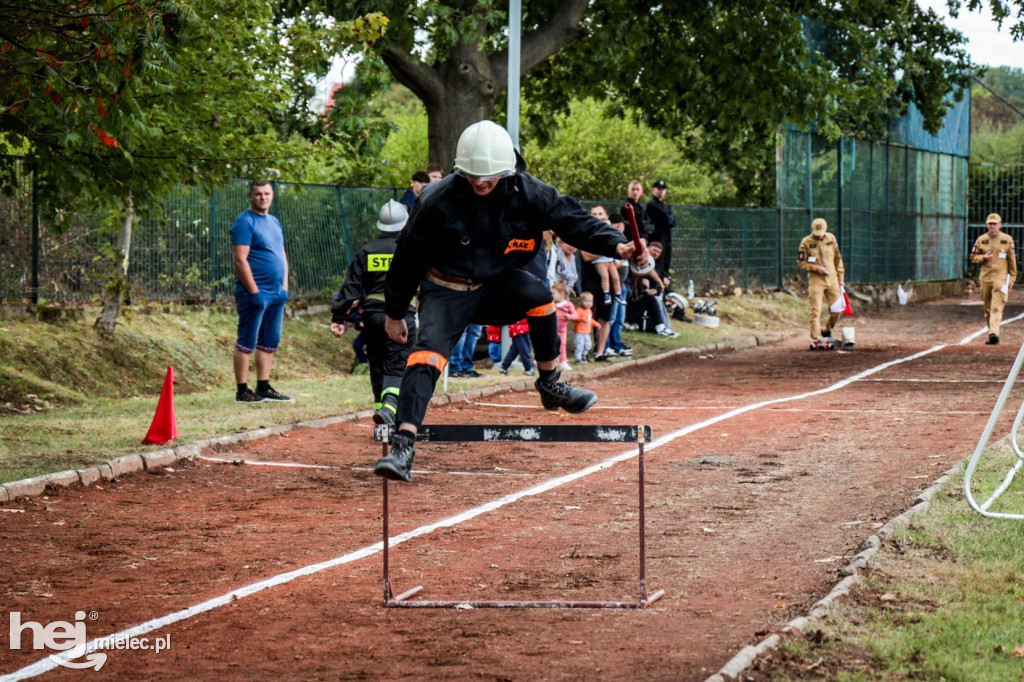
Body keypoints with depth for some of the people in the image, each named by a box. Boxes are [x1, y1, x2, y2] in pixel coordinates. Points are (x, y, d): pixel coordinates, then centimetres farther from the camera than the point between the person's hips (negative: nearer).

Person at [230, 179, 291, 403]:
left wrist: (284, 287, 11)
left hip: (276, 293, 8)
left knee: (270, 343, 10)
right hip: (254, 293, -8)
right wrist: (254, 292, -18)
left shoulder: (274, 222, 17)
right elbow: (240, 260, -16)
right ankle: (242, 391, -1)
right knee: (247, 343, -4)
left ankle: (264, 387, 17)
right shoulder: (244, 222, -9)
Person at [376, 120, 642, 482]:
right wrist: (395, 313, 2)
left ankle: (550, 383, -9)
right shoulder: (437, 201, -17)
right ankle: (403, 445, -32)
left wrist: (616, 245, -28)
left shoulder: (527, 193, -12)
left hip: (496, 287, 2)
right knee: (427, 354, -25)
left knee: (536, 293, -28)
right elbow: (408, 257, -6)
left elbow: (572, 220, -10)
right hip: (446, 291, -2)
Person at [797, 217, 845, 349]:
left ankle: (827, 332, 24)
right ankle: (816, 339, -11)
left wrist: (840, 280, 13)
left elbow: (838, 259, 15)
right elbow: (801, 262, -3)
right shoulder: (806, 242, -5)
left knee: (836, 309, 3)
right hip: (815, 280, -4)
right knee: (816, 310, -10)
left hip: (832, 279, 4)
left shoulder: (831, 239, 7)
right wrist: (817, 268, -16)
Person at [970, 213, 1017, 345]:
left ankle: (993, 333, -24)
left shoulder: (1007, 239, 2)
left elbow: (1012, 259, 6)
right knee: (988, 308, 8)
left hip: (1001, 277, -3)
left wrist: (1012, 278, 3)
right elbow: (973, 257, 12)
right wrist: (983, 257, -9)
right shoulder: (981, 240, 7)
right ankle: (991, 332, 17)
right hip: (985, 277, 3)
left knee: (997, 307, -14)